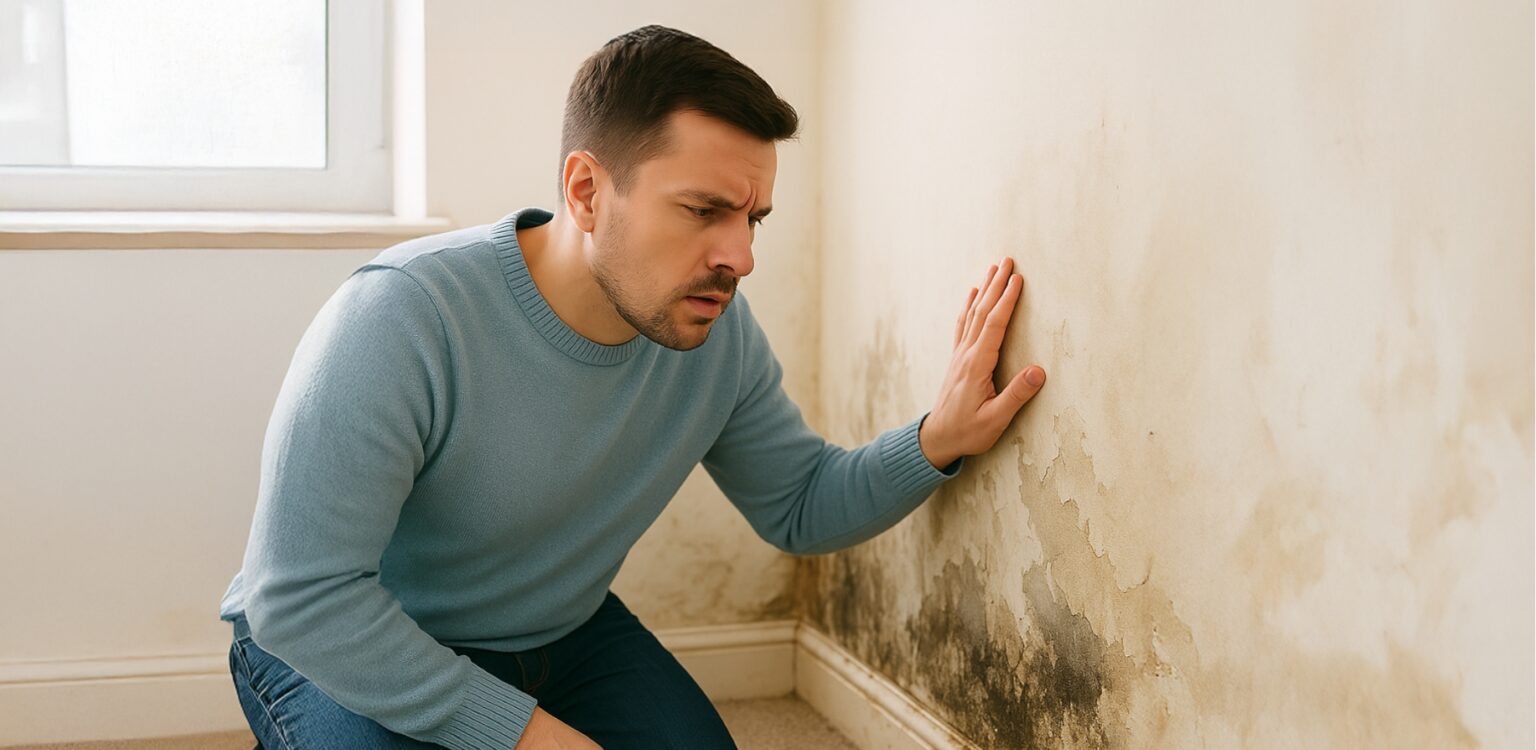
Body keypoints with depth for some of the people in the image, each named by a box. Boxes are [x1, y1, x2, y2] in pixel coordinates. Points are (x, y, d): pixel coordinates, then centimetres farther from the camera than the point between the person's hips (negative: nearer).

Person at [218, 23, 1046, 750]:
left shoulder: (716, 329, -12)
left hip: (563, 634, 5)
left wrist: (936, 442, -18)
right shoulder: (401, 318, -32)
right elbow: (301, 595, -31)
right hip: (345, 653, -5)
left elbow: (799, 507, 2)